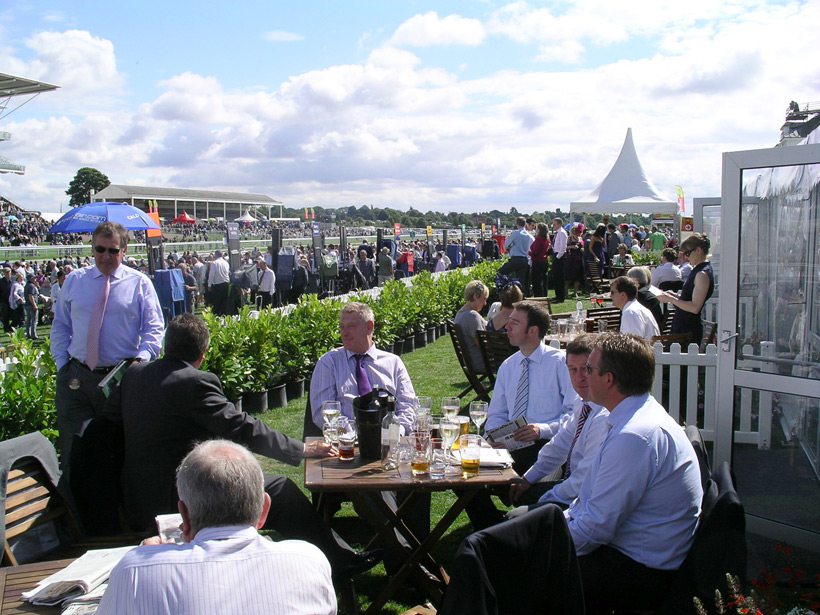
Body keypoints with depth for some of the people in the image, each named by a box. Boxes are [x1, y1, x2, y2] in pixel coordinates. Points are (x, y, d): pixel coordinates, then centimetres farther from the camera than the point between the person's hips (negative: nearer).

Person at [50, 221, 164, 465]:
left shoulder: (140, 283, 2)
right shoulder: (73, 281, 11)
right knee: (72, 448, 4)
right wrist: (61, 363, 4)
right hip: (76, 378, 2)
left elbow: (154, 328, -2)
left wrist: (141, 359, -18)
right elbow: (60, 326, 16)